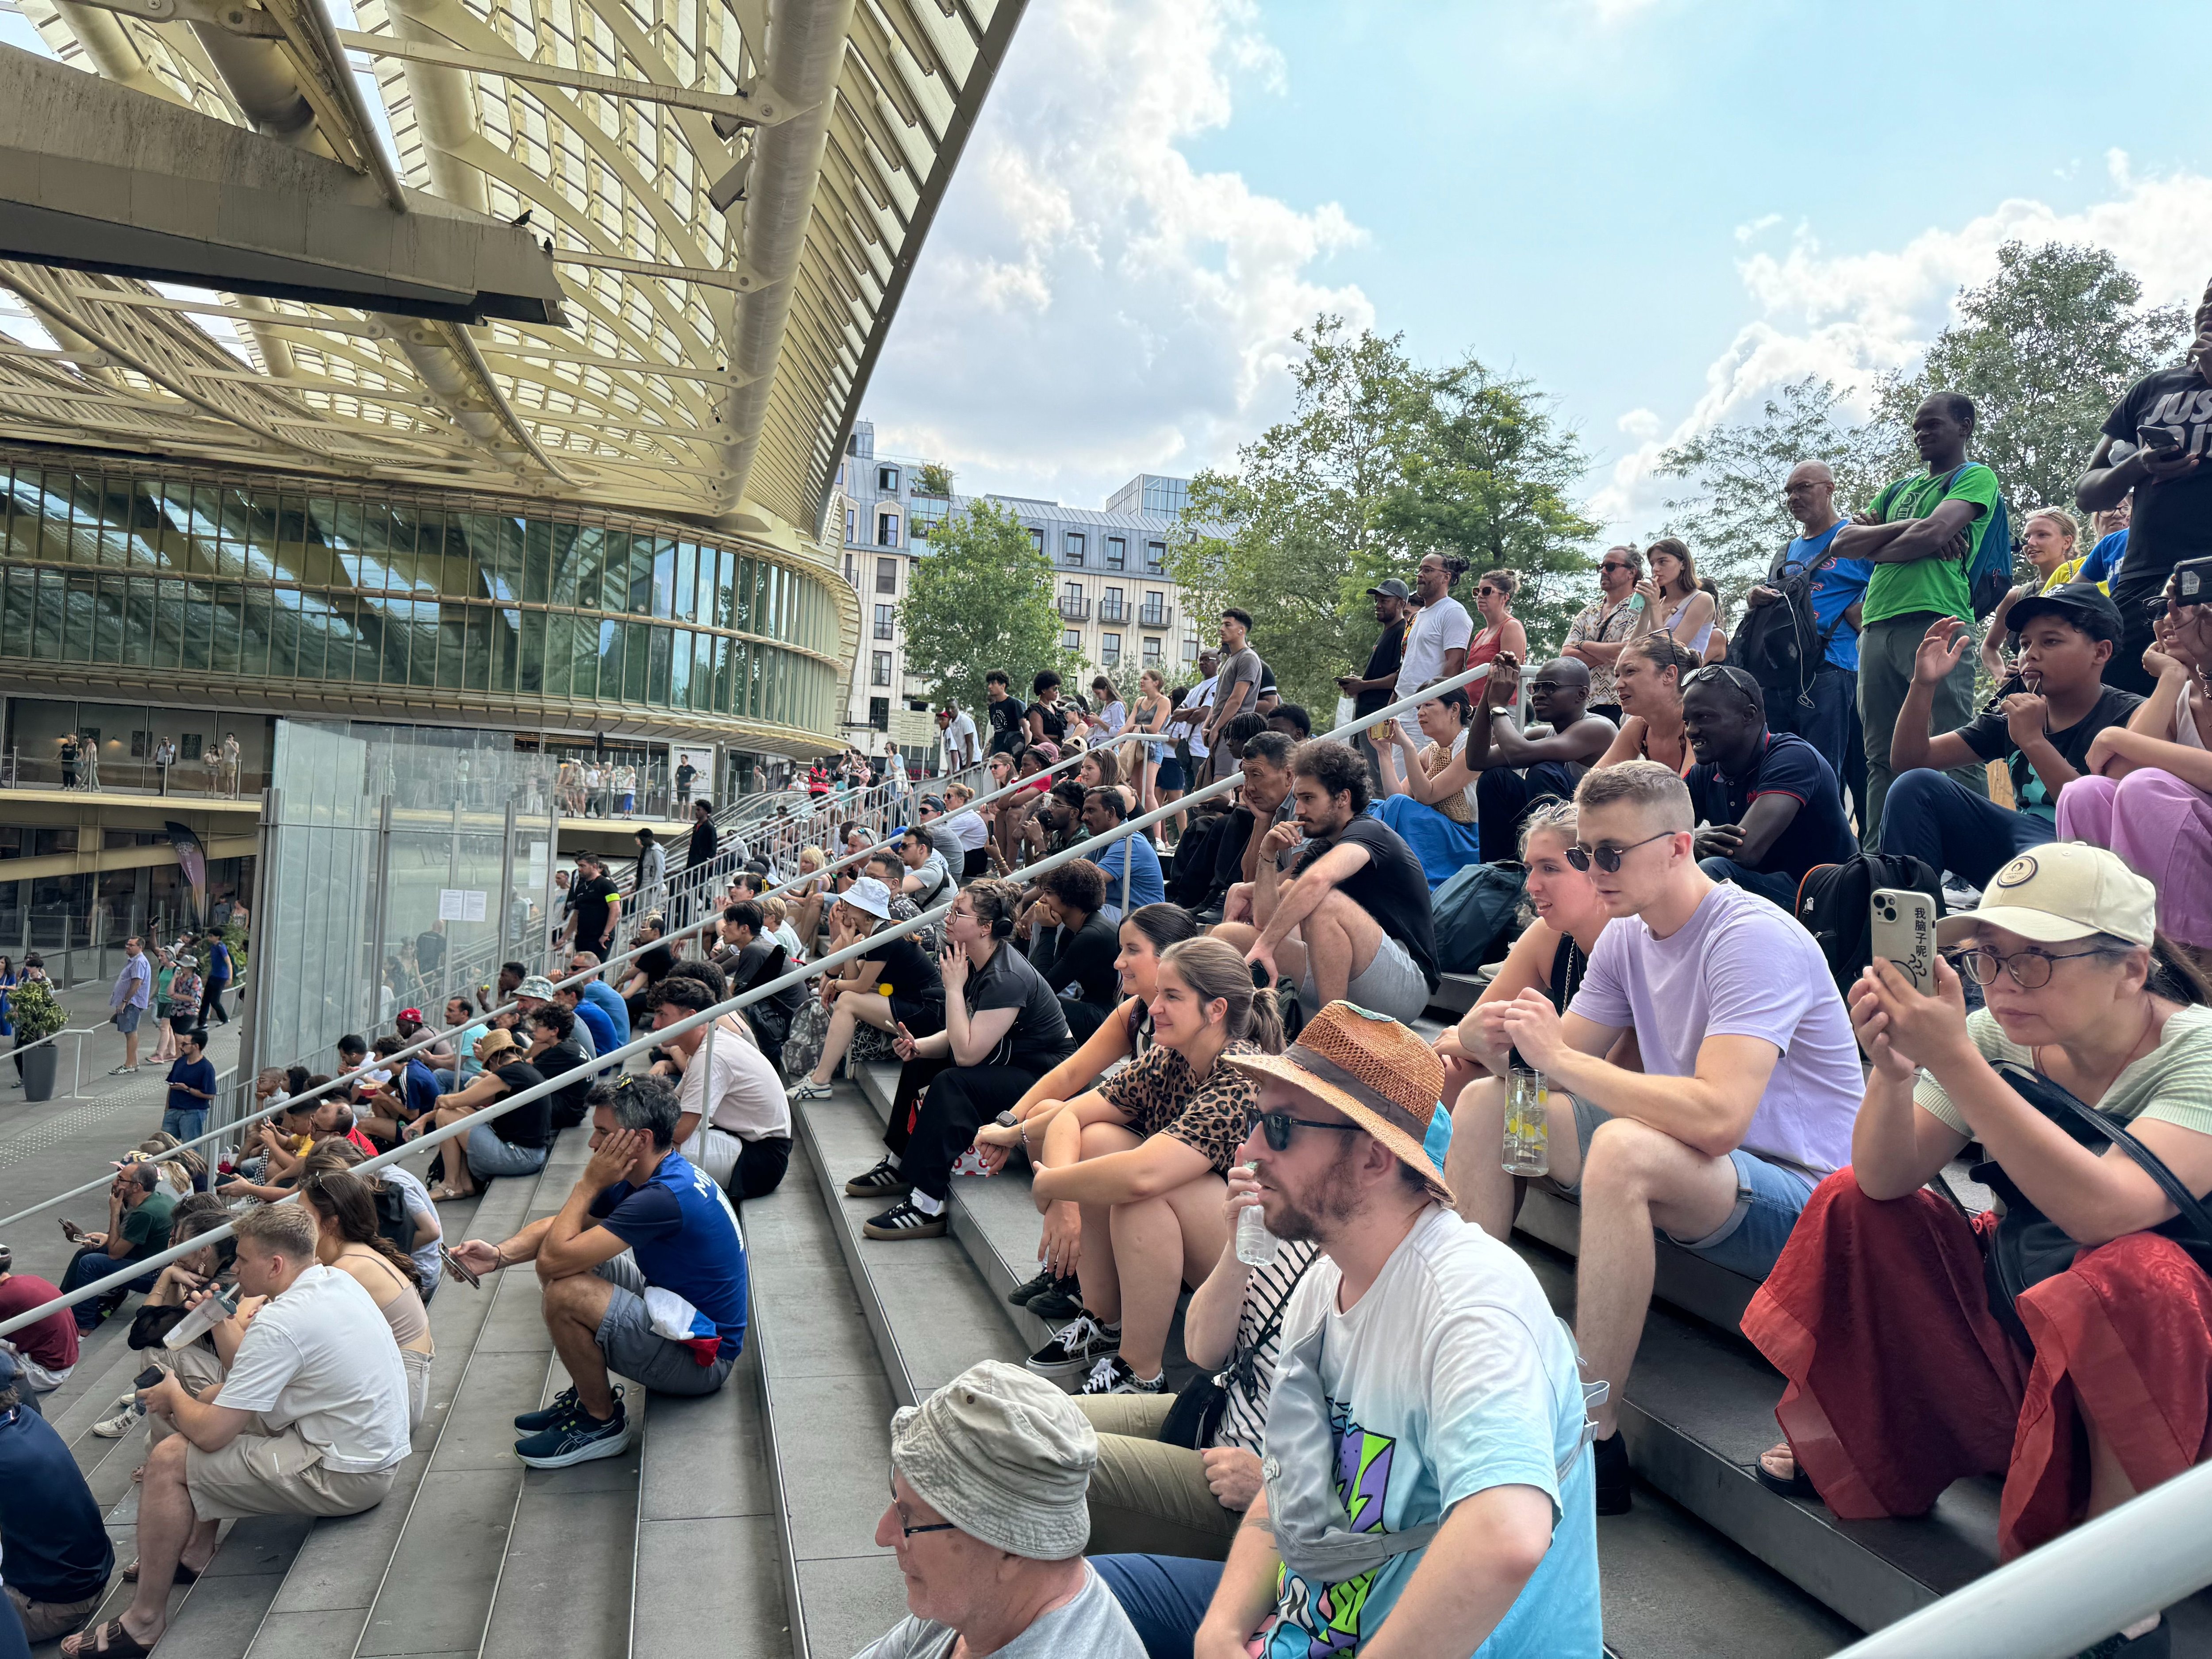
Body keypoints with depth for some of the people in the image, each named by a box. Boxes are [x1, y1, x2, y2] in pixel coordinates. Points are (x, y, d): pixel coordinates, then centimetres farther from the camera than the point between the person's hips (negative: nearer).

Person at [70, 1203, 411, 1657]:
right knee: (215, 1397, 20)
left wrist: (174, 1397, 1)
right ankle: (197, 1551, 34)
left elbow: (210, 1434, -18)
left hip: (345, 1476, -10)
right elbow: (255, 1372, 13)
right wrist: (220, 1322, 5)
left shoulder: (281, 1322, -24)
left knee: (167, 1462, -3)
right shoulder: (336, 1280, 4)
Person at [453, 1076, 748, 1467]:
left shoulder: (665, 1197, -29)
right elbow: (558, 1226, 8)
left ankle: (603, 1422, 0)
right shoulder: (657, 1175, 2)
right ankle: (588, 1393, 18)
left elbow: (555, 1258, -28)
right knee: (571, 1259, 8)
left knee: (565, 1294, -24)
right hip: (677, 1308, 10)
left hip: (700, 1358, -10)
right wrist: (499, 1255, -9)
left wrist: (589, 1184, -17)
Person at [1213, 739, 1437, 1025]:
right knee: (1227, 935, 0)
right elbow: (1266, 920, 9)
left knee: (1327, 902, -35)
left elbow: (1318, 879, -34)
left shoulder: (1369, 832, -11)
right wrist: (1268, 856, -3)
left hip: (1406, 986, -7)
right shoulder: (1318, 849, 14)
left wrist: (1266, 944, -35)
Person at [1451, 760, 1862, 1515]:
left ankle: (1595, 1438, -26)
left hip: (1797, 1200, -9)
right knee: (1485, 1101, 0)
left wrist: (1560, 1057, -30)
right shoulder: (1626, 937, 5)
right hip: (1688, 1164, 9)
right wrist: (1504, 1040, -19)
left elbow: (1718, 1118, -35)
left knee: (1623, 1149, -39)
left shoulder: (1754, 940, -22)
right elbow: (1561, 1064, 4)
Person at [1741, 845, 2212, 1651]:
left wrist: (1954, 1061, -41)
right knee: (1855, 1206, -4)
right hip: (2018, 1325, 6)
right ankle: (1868, 1448, 13)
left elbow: (2102, 1209, -38)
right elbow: (1886, 1180, -15)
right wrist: (1893, 1071, -33)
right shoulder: (2000, 1037, -7)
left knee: (2132, 1275, -35)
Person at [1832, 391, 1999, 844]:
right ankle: (1877, 855, 6)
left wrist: (1875, 548, 7)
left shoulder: (1976, 477, 9)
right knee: (1882, 756, 5)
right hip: (1877, 627, 7)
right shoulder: (1901, 488, 28)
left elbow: (1933, 533, -9)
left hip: (1935, 619, -7)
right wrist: (1906, 527, 1)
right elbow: (1842, 543, 14)